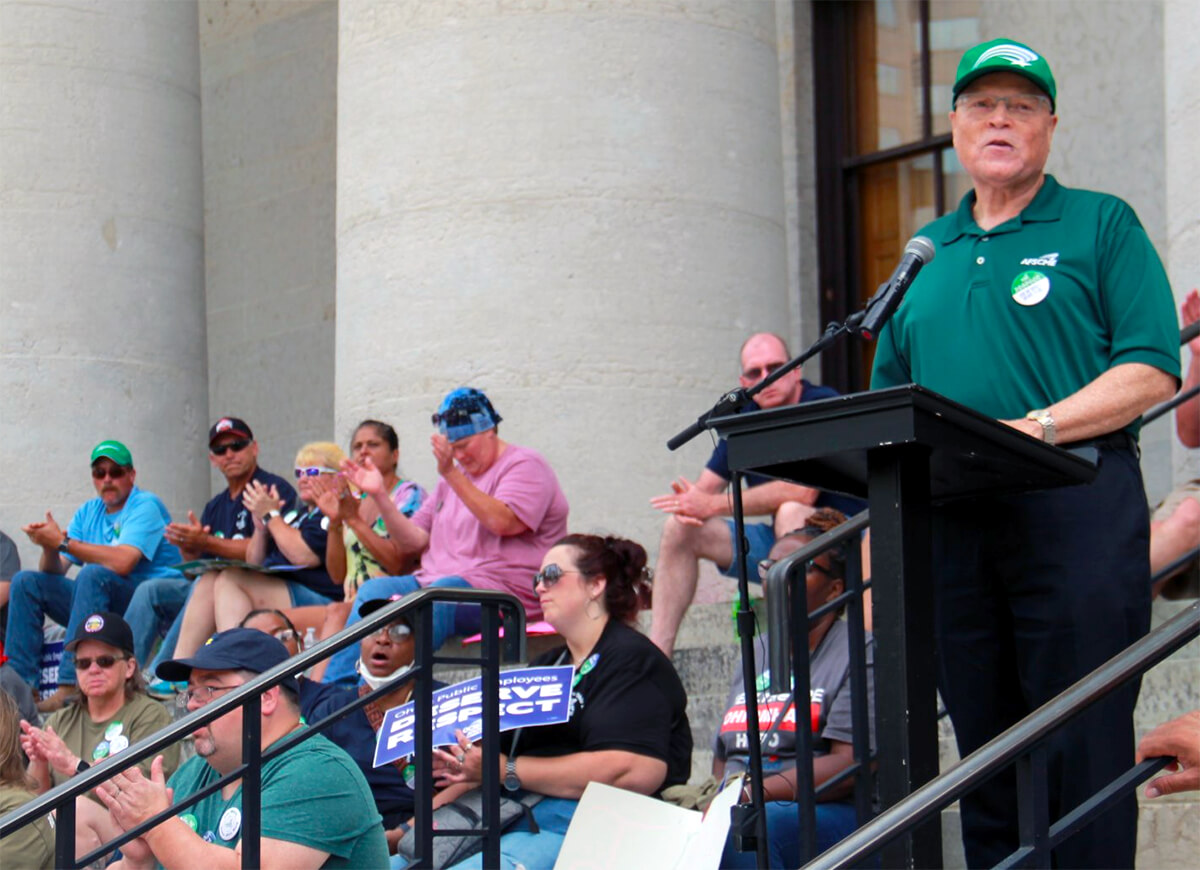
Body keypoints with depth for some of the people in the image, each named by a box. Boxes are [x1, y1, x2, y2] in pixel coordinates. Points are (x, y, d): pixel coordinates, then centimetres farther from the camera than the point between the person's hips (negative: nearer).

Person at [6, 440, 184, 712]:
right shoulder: (88, 513, 15)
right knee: (27, 582, -1)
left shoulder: (145, 506, -7)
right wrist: (49, 547, -15)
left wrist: (63, 542, -21)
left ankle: (70, 686, -40)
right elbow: (55, 571, 9)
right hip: (102, 600, 8)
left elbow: (122, 562, -25)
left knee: (93, 574, -34)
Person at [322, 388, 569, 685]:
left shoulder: (525, 465, 3)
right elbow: (413, 541, 19)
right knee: (374, 590, -20)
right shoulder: (454, 476, 26)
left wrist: (450, 474, -19)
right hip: (434, 580, 7)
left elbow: (502, 522, -17)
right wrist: (379, 495, 6)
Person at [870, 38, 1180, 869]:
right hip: (950, 522, 5)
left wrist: (1035, 428, -16)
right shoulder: (927, 252, 20)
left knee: (1083, 747, -6)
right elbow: (890, 397, 22)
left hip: (1075, 512, -5)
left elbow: (1152, 370, -6)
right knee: (984, 748, 8)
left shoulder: (1101, 226, 5)